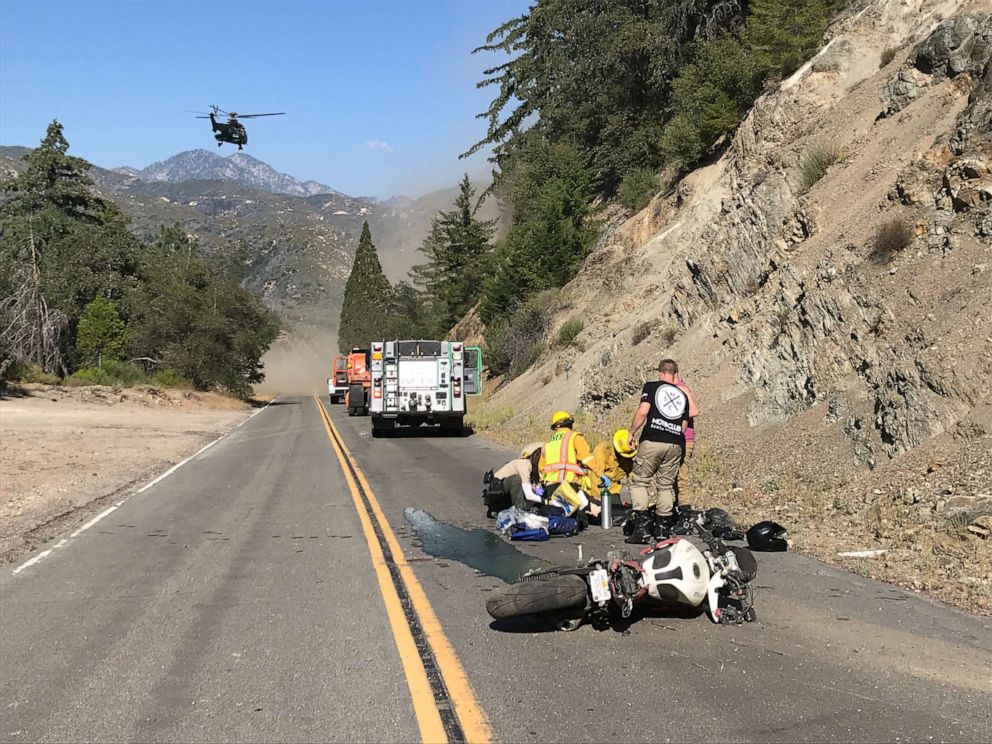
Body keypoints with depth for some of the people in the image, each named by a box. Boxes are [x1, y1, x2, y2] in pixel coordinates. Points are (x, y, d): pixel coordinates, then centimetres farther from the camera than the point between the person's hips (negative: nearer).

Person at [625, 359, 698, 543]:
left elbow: (643, 411, -8)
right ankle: (663, 527, 10)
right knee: (666, 485, 12)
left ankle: (642, 525, -11)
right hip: (675, 445, 4)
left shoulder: (651, 387, 5)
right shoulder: (683, 395, 18)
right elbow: (684, 426, 15)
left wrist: (631, 433, 1)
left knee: (639, 481, 2)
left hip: (651, 441, -4)